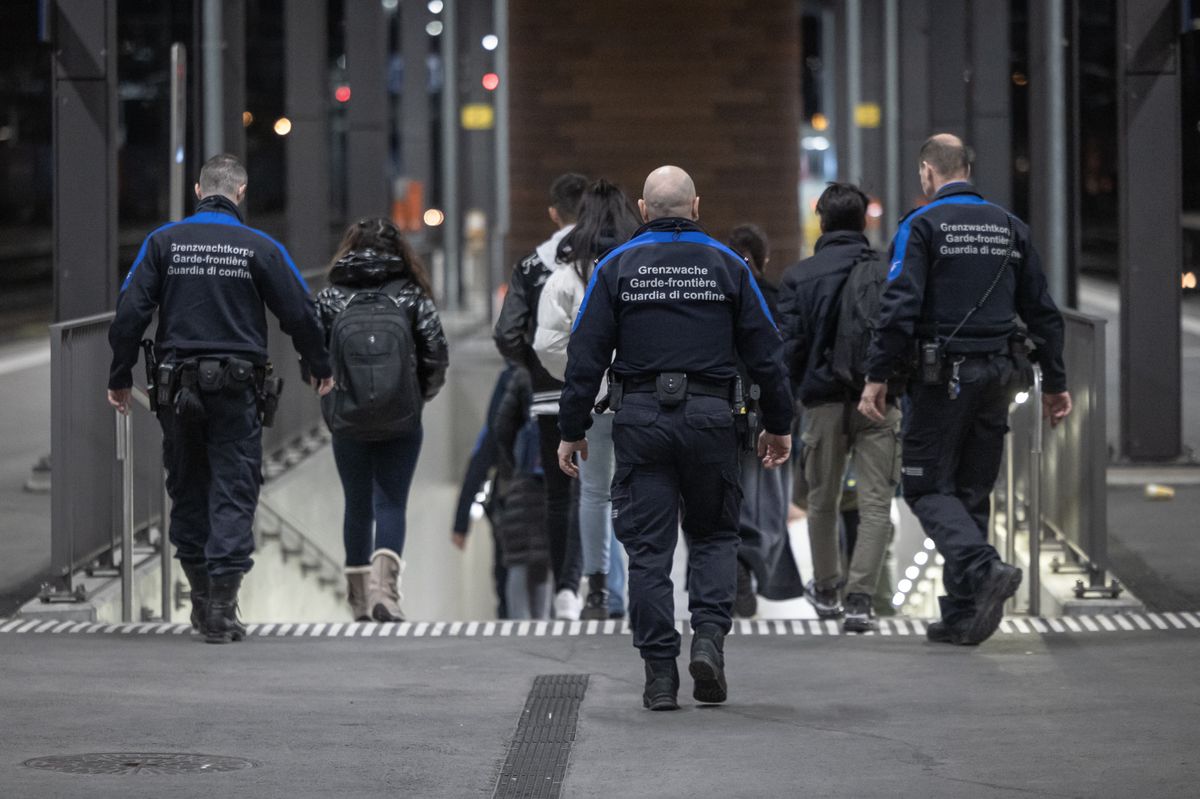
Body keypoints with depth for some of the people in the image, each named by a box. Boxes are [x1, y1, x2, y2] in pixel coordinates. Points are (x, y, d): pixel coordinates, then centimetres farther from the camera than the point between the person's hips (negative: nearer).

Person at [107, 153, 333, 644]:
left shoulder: (163, 242, 2)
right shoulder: (259, 248, -2)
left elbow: (130, 312, -3)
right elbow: (299, 314, 1)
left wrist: (120, 378, 5)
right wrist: (320, 368, 17)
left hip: (178, 386, 2)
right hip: (237, 390, -2)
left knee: (187, 490, 15)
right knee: (233, 493, 0)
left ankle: (201, 597, 19)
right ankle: (221, 608, -9)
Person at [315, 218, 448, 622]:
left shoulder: (330, 297, 1)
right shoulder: (411, 296, 0)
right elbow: (436, 354, -4)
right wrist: (420, 395, 13)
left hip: (347, 419, 1)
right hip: (401, 422, -1)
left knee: (357, 504, 14)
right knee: (391, 503, 2)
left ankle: (360, 596, 21)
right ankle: (384, 581, -21)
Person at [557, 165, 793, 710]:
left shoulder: (617, 267, 3)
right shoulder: (727, 266, 5)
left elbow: (586, 355, 0)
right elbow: (765, 352, 6)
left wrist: (572, 430, 6)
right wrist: (778, 425, 15)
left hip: (640, 420, 0)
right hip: (709, 417, 1)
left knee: (648, 548, 3)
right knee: (713, 534, 16)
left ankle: (661, 675, 1)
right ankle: (708, 636, -6)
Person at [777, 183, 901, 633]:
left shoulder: (798, 276, -1)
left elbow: (790, 343, -5)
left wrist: (795, 392, 6)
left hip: (824, 400, 1)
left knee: (823, 501, 17)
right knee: (875, 503, -1)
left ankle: (826, 589, 31)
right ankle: (860, 599, -12)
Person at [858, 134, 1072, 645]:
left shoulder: (921, 226, -6)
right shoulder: (1010, 228, 11)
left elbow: (900, 307, -15)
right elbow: (1041, 311, 13)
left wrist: (877, 378, -12)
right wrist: (1055, 383, 19)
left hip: (943, 377, -5)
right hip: (998, 374, 5)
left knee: (927, 488, 0)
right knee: (972, 491, 11)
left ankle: (985, 569, -23)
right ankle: (962, 615, 10)